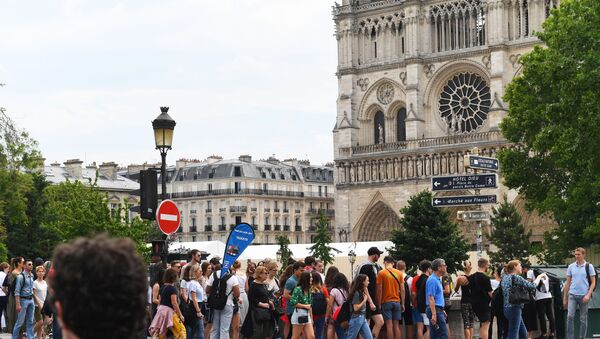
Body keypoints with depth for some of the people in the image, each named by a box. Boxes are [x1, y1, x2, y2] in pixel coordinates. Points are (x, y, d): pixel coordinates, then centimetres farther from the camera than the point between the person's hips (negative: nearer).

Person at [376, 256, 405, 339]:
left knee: (389, 325, -4)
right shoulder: (399, 273, 6)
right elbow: (402, 290, 6)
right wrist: (402, 303, 11)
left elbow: (379, 290, -7)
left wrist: (379, 304, -3)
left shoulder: (381, 273, -4)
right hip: (397, 301, 3)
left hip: (386, 302, -3)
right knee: (396, 325, 7)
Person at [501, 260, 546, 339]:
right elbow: (532, 286, -14)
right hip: (514, 309, -10)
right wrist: (540, 276, 2)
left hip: (508, 308, 10)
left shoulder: (505, 277, 13)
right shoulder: (516, 277, -13)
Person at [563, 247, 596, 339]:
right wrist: (565, 298, 10)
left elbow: (593, 282, 1)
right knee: (570, 316, -11)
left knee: (583, 319, 4)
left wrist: (588, 295, -11)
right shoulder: (571, 267, 8)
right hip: (572, 295, 2)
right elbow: (567, 283, 12)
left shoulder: (589, 266, 1)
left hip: (584, 296, -2)